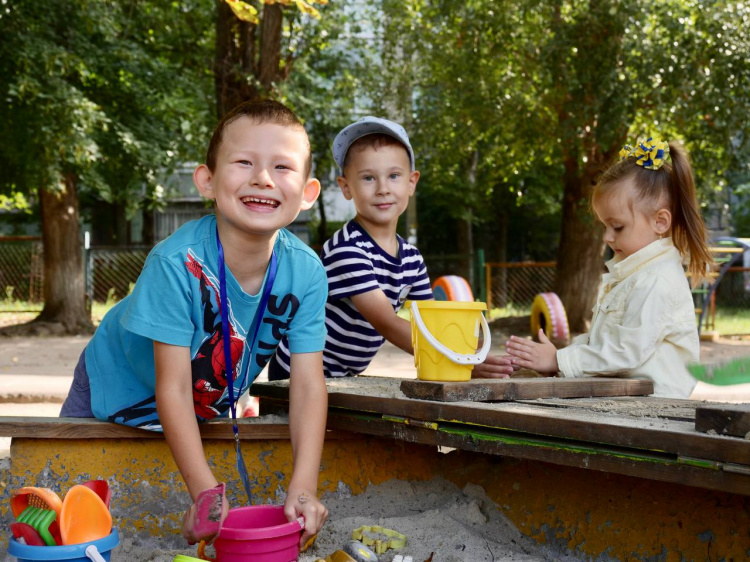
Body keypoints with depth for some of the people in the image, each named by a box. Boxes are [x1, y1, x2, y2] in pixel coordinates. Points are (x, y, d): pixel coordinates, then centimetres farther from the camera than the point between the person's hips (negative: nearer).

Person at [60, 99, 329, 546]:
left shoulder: (306, 274, -26)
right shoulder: (176, 263, -37)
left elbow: (308, 385, -24)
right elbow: (173, 389, -34)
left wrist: (304, 488, -35)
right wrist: (205, 492, -38)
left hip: (209, 406, 3)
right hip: (118, 391, -3)